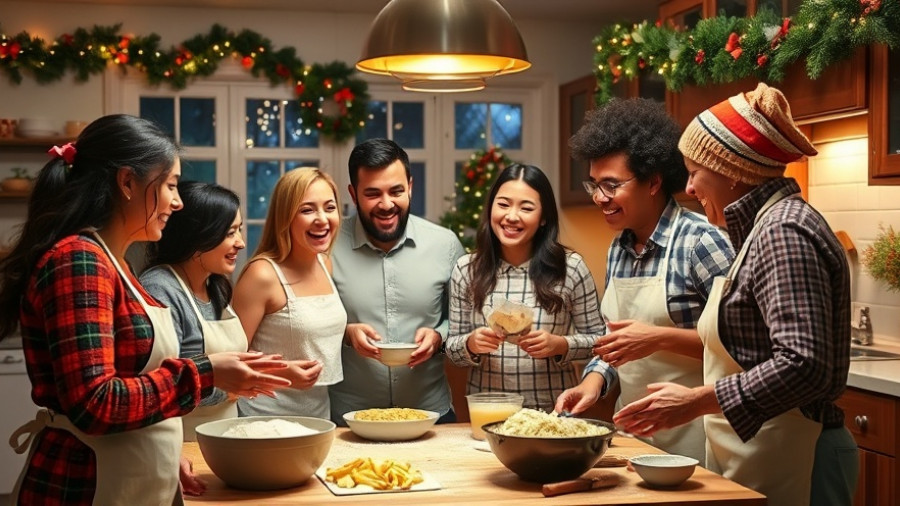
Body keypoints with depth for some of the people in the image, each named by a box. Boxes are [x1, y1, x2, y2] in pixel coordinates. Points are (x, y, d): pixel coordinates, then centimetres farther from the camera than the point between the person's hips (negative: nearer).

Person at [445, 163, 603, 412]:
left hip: (553, 412, -2)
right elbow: (452, 347, 9)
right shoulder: (466, 270, 3)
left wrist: (559, 345, -13)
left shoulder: (571, 267, -1)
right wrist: (471, 344, -11)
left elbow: (597, 339, 5)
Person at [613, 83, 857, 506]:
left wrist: (696, 401, -22)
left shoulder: (783, 232, -18)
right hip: (757, 459, 9)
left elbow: (803, 367, -26)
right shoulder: (765, 227, 13)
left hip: (786, 466, -9)